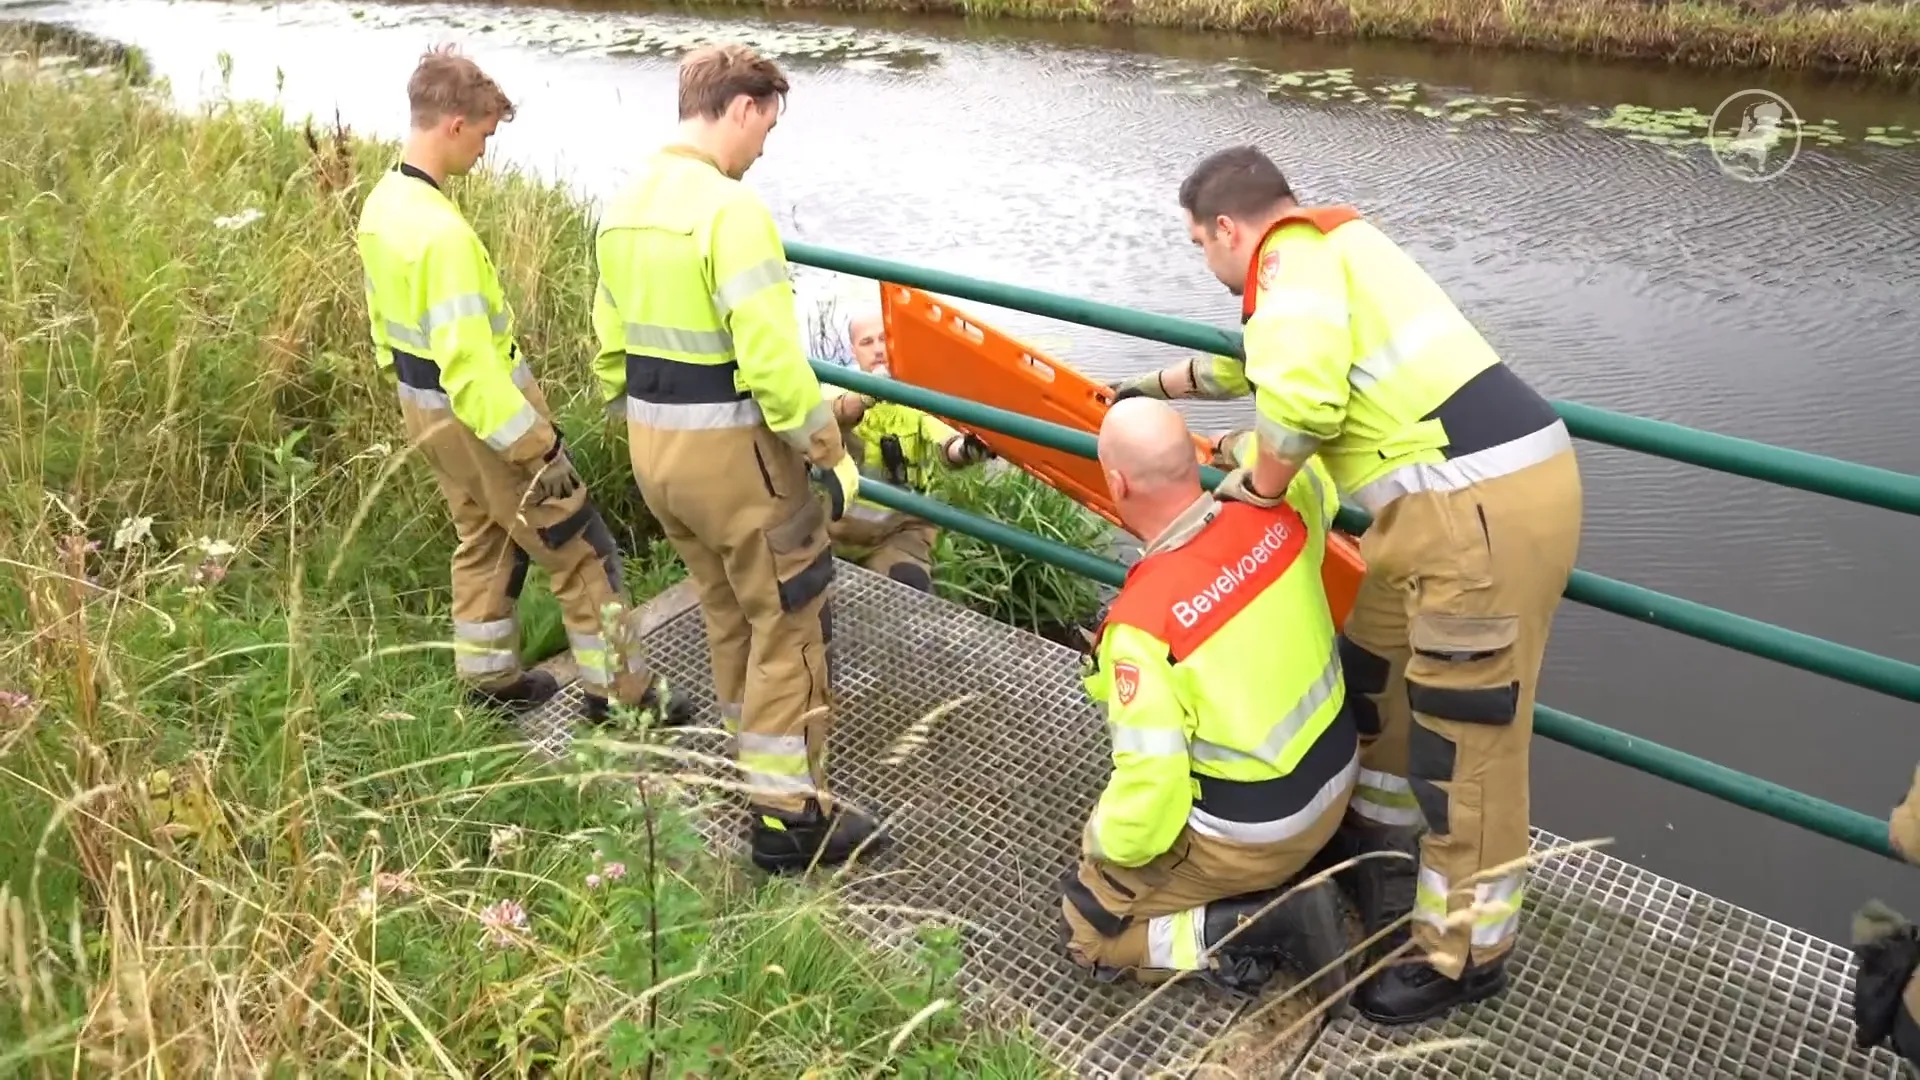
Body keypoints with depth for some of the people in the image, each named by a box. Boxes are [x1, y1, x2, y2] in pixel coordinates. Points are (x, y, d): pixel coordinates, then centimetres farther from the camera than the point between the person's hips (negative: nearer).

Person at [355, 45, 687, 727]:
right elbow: (468, 359, -30)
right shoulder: (440, 230, -28)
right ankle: (622, 693, 12)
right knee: (579, 551, 2)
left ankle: (490, 677, 35)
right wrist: (537, 446, -24)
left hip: (425, 409, 10)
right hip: (480, 414, -10)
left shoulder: (380, 207, 3)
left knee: (484, 539, 23)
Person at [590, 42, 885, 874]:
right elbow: (771, 356, -25)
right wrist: (830, 453, -14)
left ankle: (758, 772, 38)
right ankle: (790, 818, 12)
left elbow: (611, 347, 14)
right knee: (788, 625, 4)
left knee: (729, 614, 23)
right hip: (732, 450, -9)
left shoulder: (623, 207, 9)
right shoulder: (729, 207, -20)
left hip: (652, 446, 9)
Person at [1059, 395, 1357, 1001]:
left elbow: (1151, 780, -28)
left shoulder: (1142, 622, -31)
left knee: (1089, 930, 11)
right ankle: (1287, 883, 15)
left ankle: (1266, 924, -5)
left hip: (1251, 834, -7)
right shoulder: (1279, 513, -13)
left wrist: (1107, 844, -8)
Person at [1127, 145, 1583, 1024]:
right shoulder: (1327, 250, 23)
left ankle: (1463, 953, 16)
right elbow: (1260, 360, 41)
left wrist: (1257, 486, -8)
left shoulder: (1295, 260, -10)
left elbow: (1299, 398, -29)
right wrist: (1154, 388, 52)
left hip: (1484, 504, -11)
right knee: (1377, 669, 23)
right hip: (1467, 490, 11)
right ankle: (1378, 844, 44)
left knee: (1465, 736, 0)